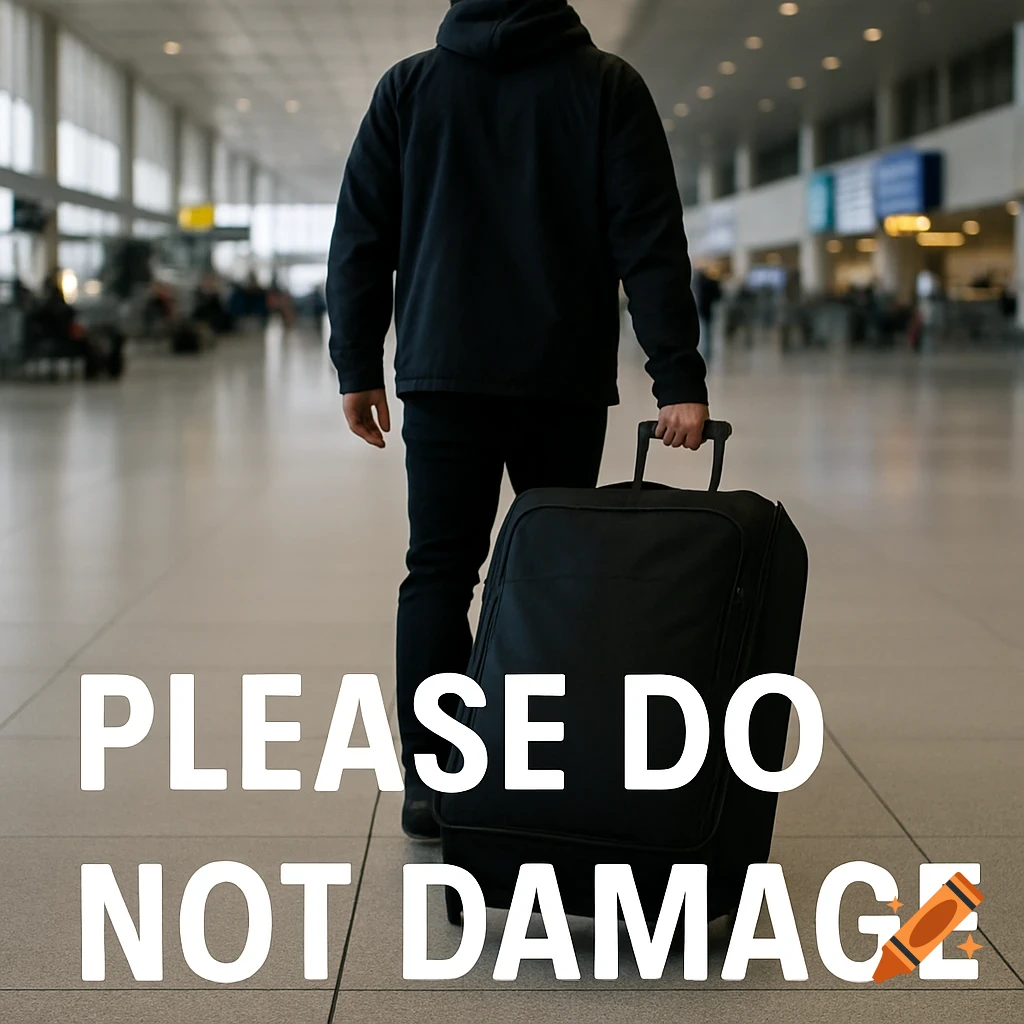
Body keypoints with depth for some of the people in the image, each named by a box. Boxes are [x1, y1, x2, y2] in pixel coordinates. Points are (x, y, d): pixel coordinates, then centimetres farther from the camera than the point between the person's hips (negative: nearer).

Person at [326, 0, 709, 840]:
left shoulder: (409, 86, 6)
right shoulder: (609, 86, 1)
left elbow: (361, 238, 5)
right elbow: (651, 241, -6)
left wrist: (358, 367, 10)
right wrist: (678, 377, -8)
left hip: (443, 378, 1)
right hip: (568, 383, -1)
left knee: (440, 572, 4)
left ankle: (428, 779, -1)